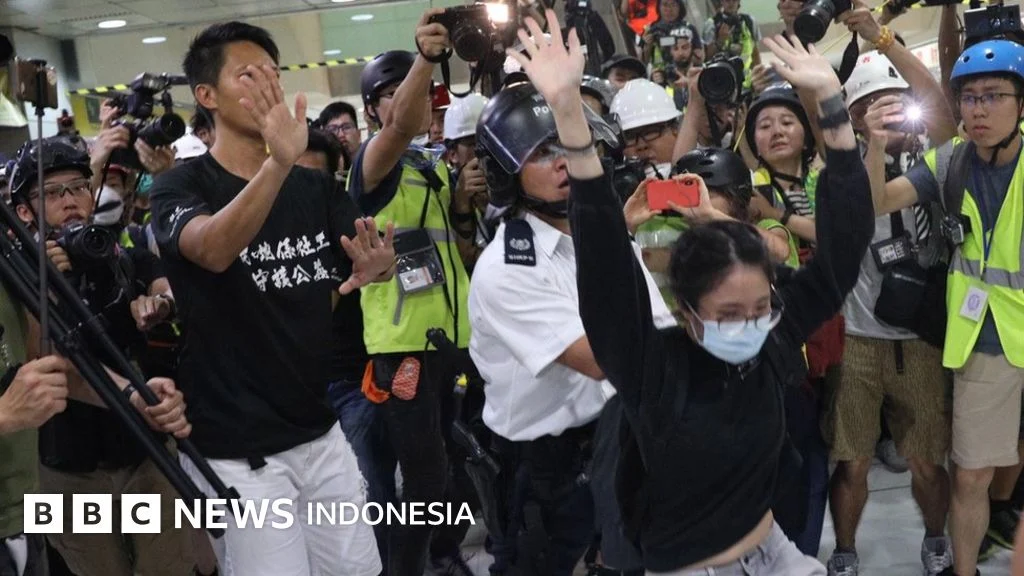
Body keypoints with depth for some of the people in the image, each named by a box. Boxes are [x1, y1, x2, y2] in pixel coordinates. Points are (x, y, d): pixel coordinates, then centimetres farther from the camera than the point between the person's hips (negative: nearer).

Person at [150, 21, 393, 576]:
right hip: (235, 450, -5)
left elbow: (372, 260, -5)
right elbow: (213, 250, -30)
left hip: (320, 432, 5)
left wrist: (378, 265, -30)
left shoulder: (316, 187, 7)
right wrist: (279, 162, -47)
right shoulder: (180, 186, -8)